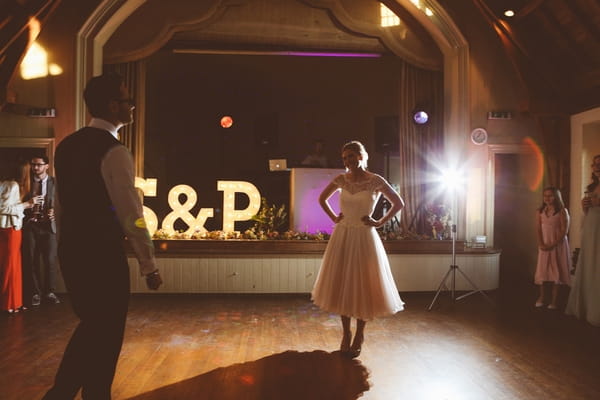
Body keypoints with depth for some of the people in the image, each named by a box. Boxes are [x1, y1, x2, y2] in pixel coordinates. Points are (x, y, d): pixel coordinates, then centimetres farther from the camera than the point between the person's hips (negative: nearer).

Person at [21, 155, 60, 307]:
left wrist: (53, 211, -16)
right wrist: (28, 214, -9)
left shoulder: (54, 182, 4)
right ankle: (35, 293, 15)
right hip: (31, 225, 1)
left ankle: (49, 292, 13)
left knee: (50, 260, 0)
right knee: (32, 261, 4)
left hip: (48, 225, -1)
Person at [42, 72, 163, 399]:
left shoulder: (67, 145, 10)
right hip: (102, 256, -8)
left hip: (71, 252, 8)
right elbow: (131, 214, -19)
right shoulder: (113, 151, -16)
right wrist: (149, 266, -14)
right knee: (105, 335, 9)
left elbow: (60, 203, 15)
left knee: (90, 325, 23)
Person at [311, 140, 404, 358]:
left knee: (363, 287, 3)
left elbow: (399, 203, -1)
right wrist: (334, 218, 7)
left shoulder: (375, 181, -7)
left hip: (364, 238, -3)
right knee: (341, 286, 8)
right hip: (342, 236, 4)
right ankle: (346, 334, 24)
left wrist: (380, 222, -6)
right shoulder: (341, 179, 3)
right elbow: (322, 199, 18)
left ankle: (359, 336, 22)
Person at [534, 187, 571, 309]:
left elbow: (564, 231, -11)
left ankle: (553, 300, 7)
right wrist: (541, 244, -11)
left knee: (556, 271, 1)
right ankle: (541, 297, 17)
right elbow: (538, 229, 1)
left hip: (557, 245, -3)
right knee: (542, 270, 4)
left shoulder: (562, 211, -6)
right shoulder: (540, 211, 5)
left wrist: (553, 245, -18)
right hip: (544, 245, 3)